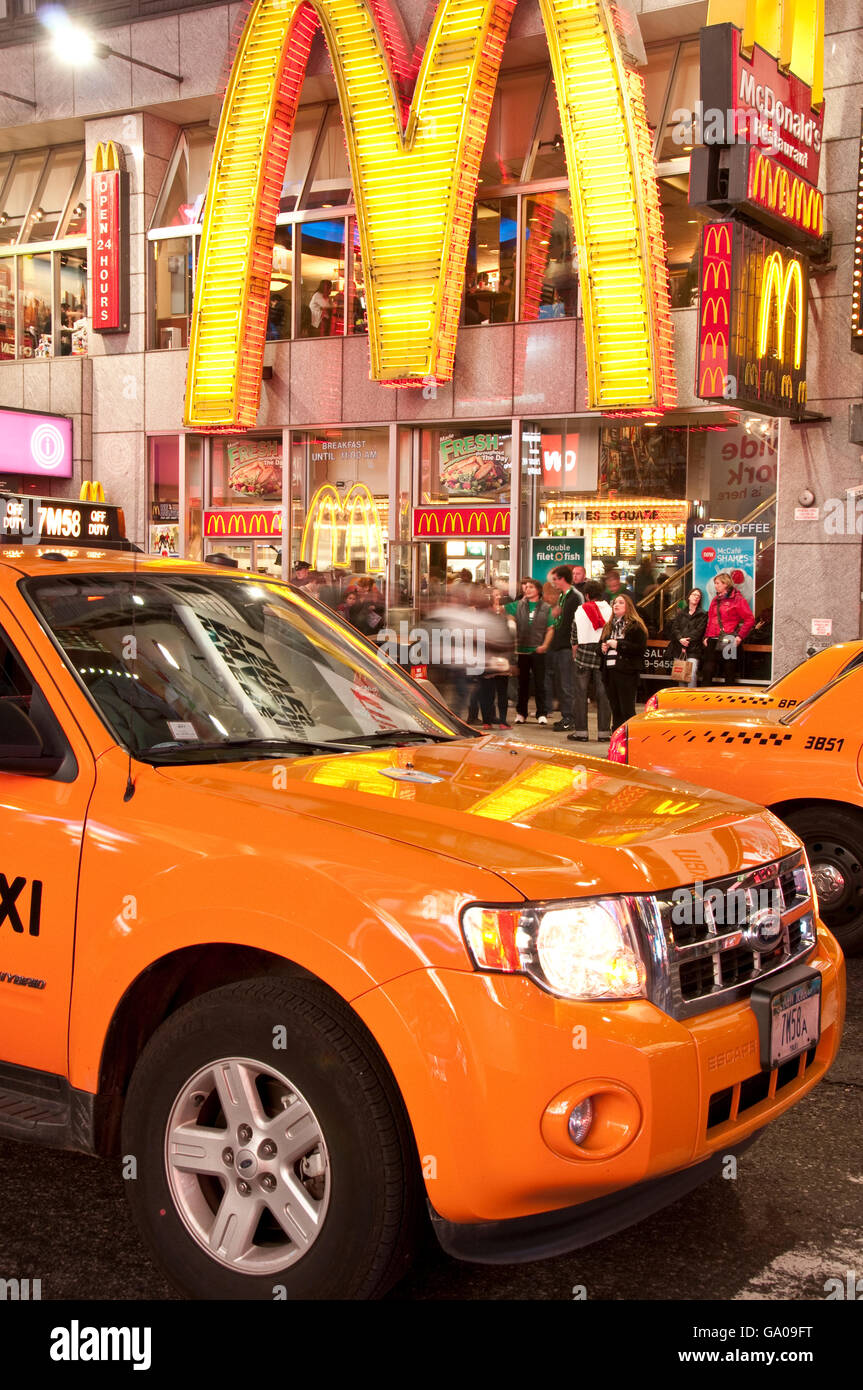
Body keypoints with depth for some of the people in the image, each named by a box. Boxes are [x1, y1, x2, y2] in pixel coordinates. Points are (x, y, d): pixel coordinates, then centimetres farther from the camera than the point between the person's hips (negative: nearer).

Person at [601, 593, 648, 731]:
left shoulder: (635, 625, -4)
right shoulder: (609, 625, 18)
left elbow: (640, 647, -15)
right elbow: (602, 643, 29)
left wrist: (618, 645, -16)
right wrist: (602, 647, 5)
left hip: (626, 672, -7)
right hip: (610, 670, 7)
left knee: (627, 710, -6)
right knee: (615, 708, 11)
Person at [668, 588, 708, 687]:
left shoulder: (703, 614, 6)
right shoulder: (681, 613, 17)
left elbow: (699, 630, -5)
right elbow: (674, 628, 7)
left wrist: (687, 640, -13)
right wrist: (680, 639, -12)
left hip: (693, 650, -4)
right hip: (678, 649, 4)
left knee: (692, 675, -17)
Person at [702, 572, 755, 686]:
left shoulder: (737, 599, -5)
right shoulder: (715, 600, 17)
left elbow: (750, 619, -9)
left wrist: (740, 636, -14)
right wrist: (707, 636, 13)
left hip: (729, 641, -6)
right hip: (713, 641, 6)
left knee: (729, 674, 1)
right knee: (707, 671, 2)